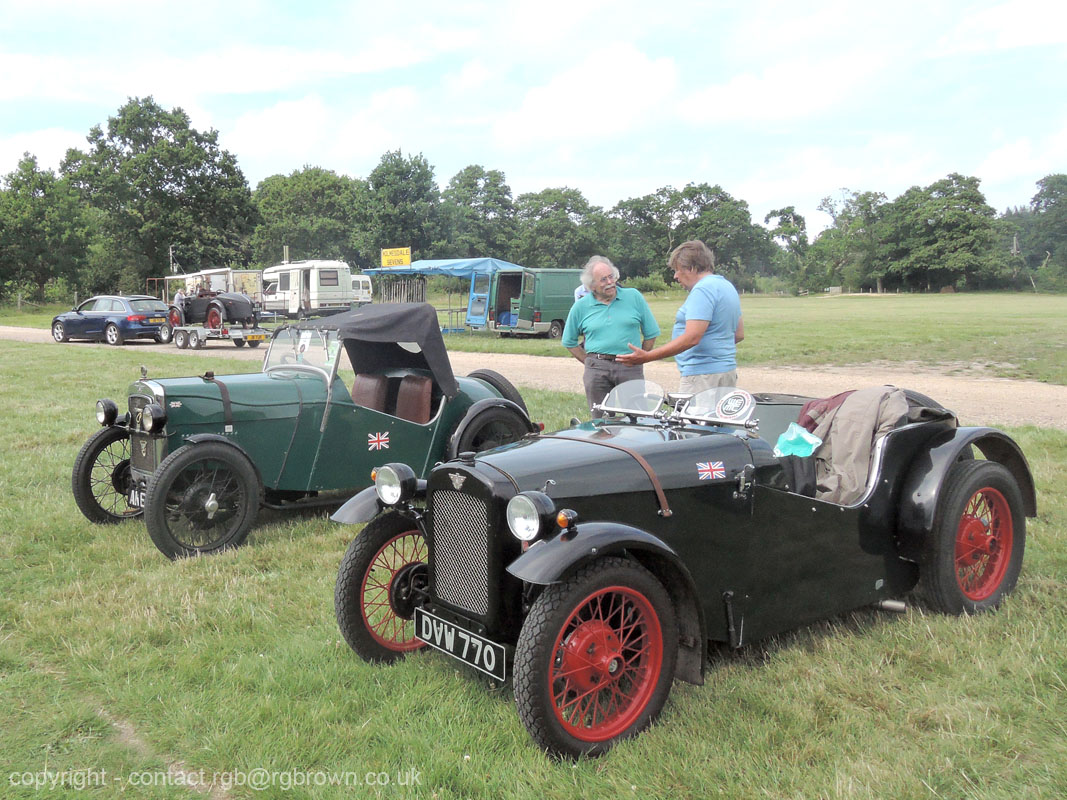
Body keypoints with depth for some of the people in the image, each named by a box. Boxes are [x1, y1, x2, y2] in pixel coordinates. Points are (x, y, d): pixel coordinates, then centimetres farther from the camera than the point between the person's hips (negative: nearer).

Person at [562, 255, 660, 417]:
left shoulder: (634, 297, 5)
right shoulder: (580, 307, 7)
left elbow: (651, 334, 10)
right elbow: (569, 342, 15)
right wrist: (590, 362, 8)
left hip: (630, 368, -1)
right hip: (597, 370, 1)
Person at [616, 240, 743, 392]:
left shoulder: (703, 289, -14)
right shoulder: (727, 286, 18)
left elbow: (692, 338, -24)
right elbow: (739, 334, 22)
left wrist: (647, 357, -25)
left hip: (704, 375, -10)